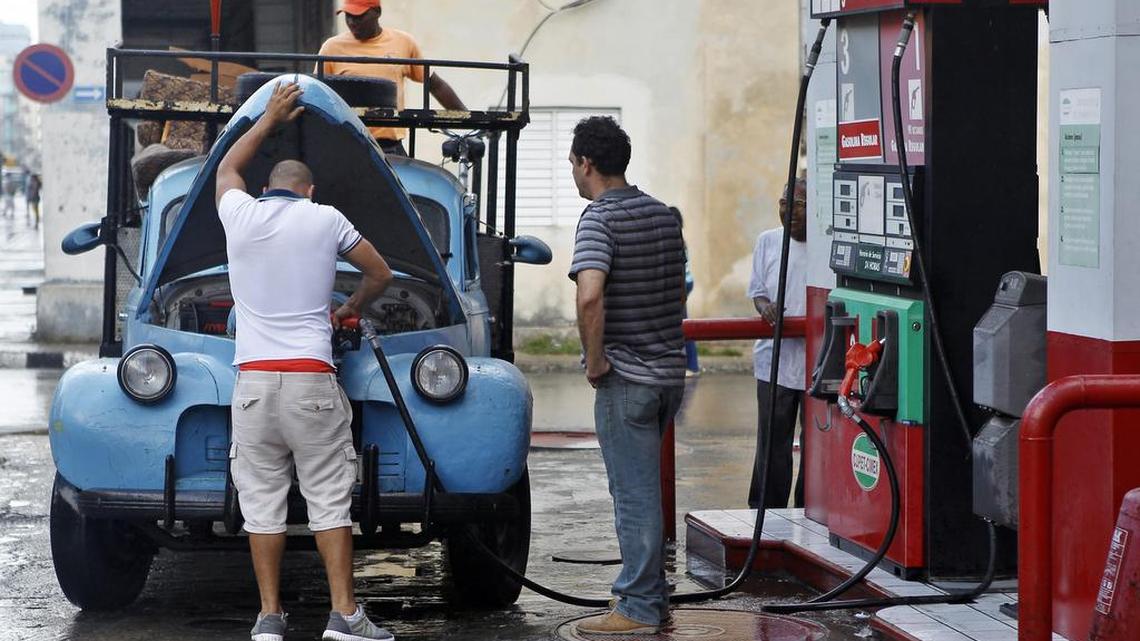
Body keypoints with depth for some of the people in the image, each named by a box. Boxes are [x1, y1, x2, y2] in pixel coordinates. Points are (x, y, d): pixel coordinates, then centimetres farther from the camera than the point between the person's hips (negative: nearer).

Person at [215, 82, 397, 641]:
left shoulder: (240, 214, 9)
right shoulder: (325, 219, 5)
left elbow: (227, 168, 33)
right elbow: (380, 273, 17)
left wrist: (269, 119, 42)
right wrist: (352, 308, 35)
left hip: (252, 380, 2)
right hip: (311, 379, -2)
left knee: (261, 501, 4)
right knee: (329, 498, 0)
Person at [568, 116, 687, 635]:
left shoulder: (600, 219, -14)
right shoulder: (663, 214, 12)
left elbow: (590, 297, -28)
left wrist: (595, 361, -17)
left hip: (626, 377, -8)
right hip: (670, 370, 8)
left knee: (634, 492, -3)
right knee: (644, 486, 19)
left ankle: (638, 608, 1)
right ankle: (649, 590, 26)